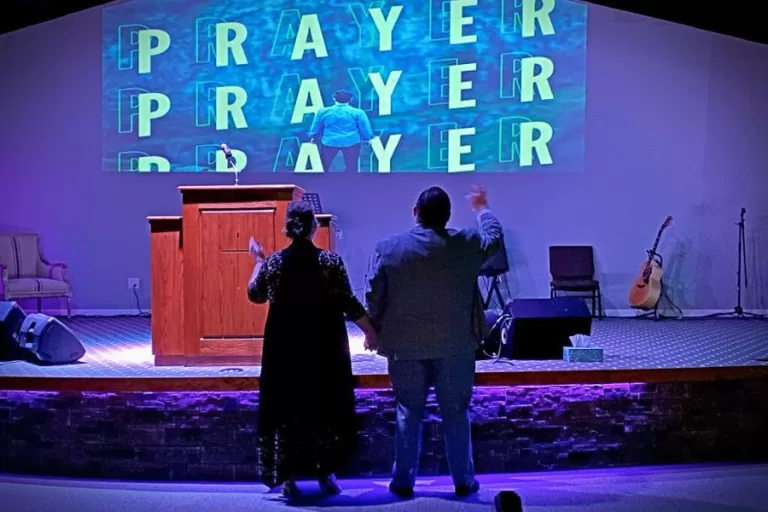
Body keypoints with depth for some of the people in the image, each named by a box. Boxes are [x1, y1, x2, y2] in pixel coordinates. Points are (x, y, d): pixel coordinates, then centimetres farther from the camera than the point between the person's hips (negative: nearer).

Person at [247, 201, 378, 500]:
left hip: (285, 351, 1)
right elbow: (348, 304, -9)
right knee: (325, 408, 12)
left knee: (286, 410, 10)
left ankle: (288, 478, 12)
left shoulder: (273, 262, -4)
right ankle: (325, 475, 16)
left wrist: (258, 260, 26)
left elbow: (255, 295, 12)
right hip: (325, 350, -1)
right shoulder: (331, 262, -10)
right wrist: (370, 330, 2)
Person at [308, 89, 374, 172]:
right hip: (351, 142, -1)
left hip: (329, 142, 1)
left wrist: (313, 137, 33)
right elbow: (365, 130, 2)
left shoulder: (323, 111, 5)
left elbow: (315, 128, 14)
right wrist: (369, 138, 21)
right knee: (351, 167, 12)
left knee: (323, 167, 16)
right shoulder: (357, 112, -2)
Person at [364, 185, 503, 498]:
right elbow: (495, 238, 16)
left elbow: (374, 298, -3)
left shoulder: (389, 248, -8)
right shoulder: (467, 245, -6)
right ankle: (463, 481, 19)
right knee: (456, 413, 10)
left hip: (405, 346, 0)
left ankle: (403, 482, 18)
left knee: (408, 414, 11)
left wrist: (374, 331, 13)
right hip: (455, 346, 0)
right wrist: (481, 208, 32)